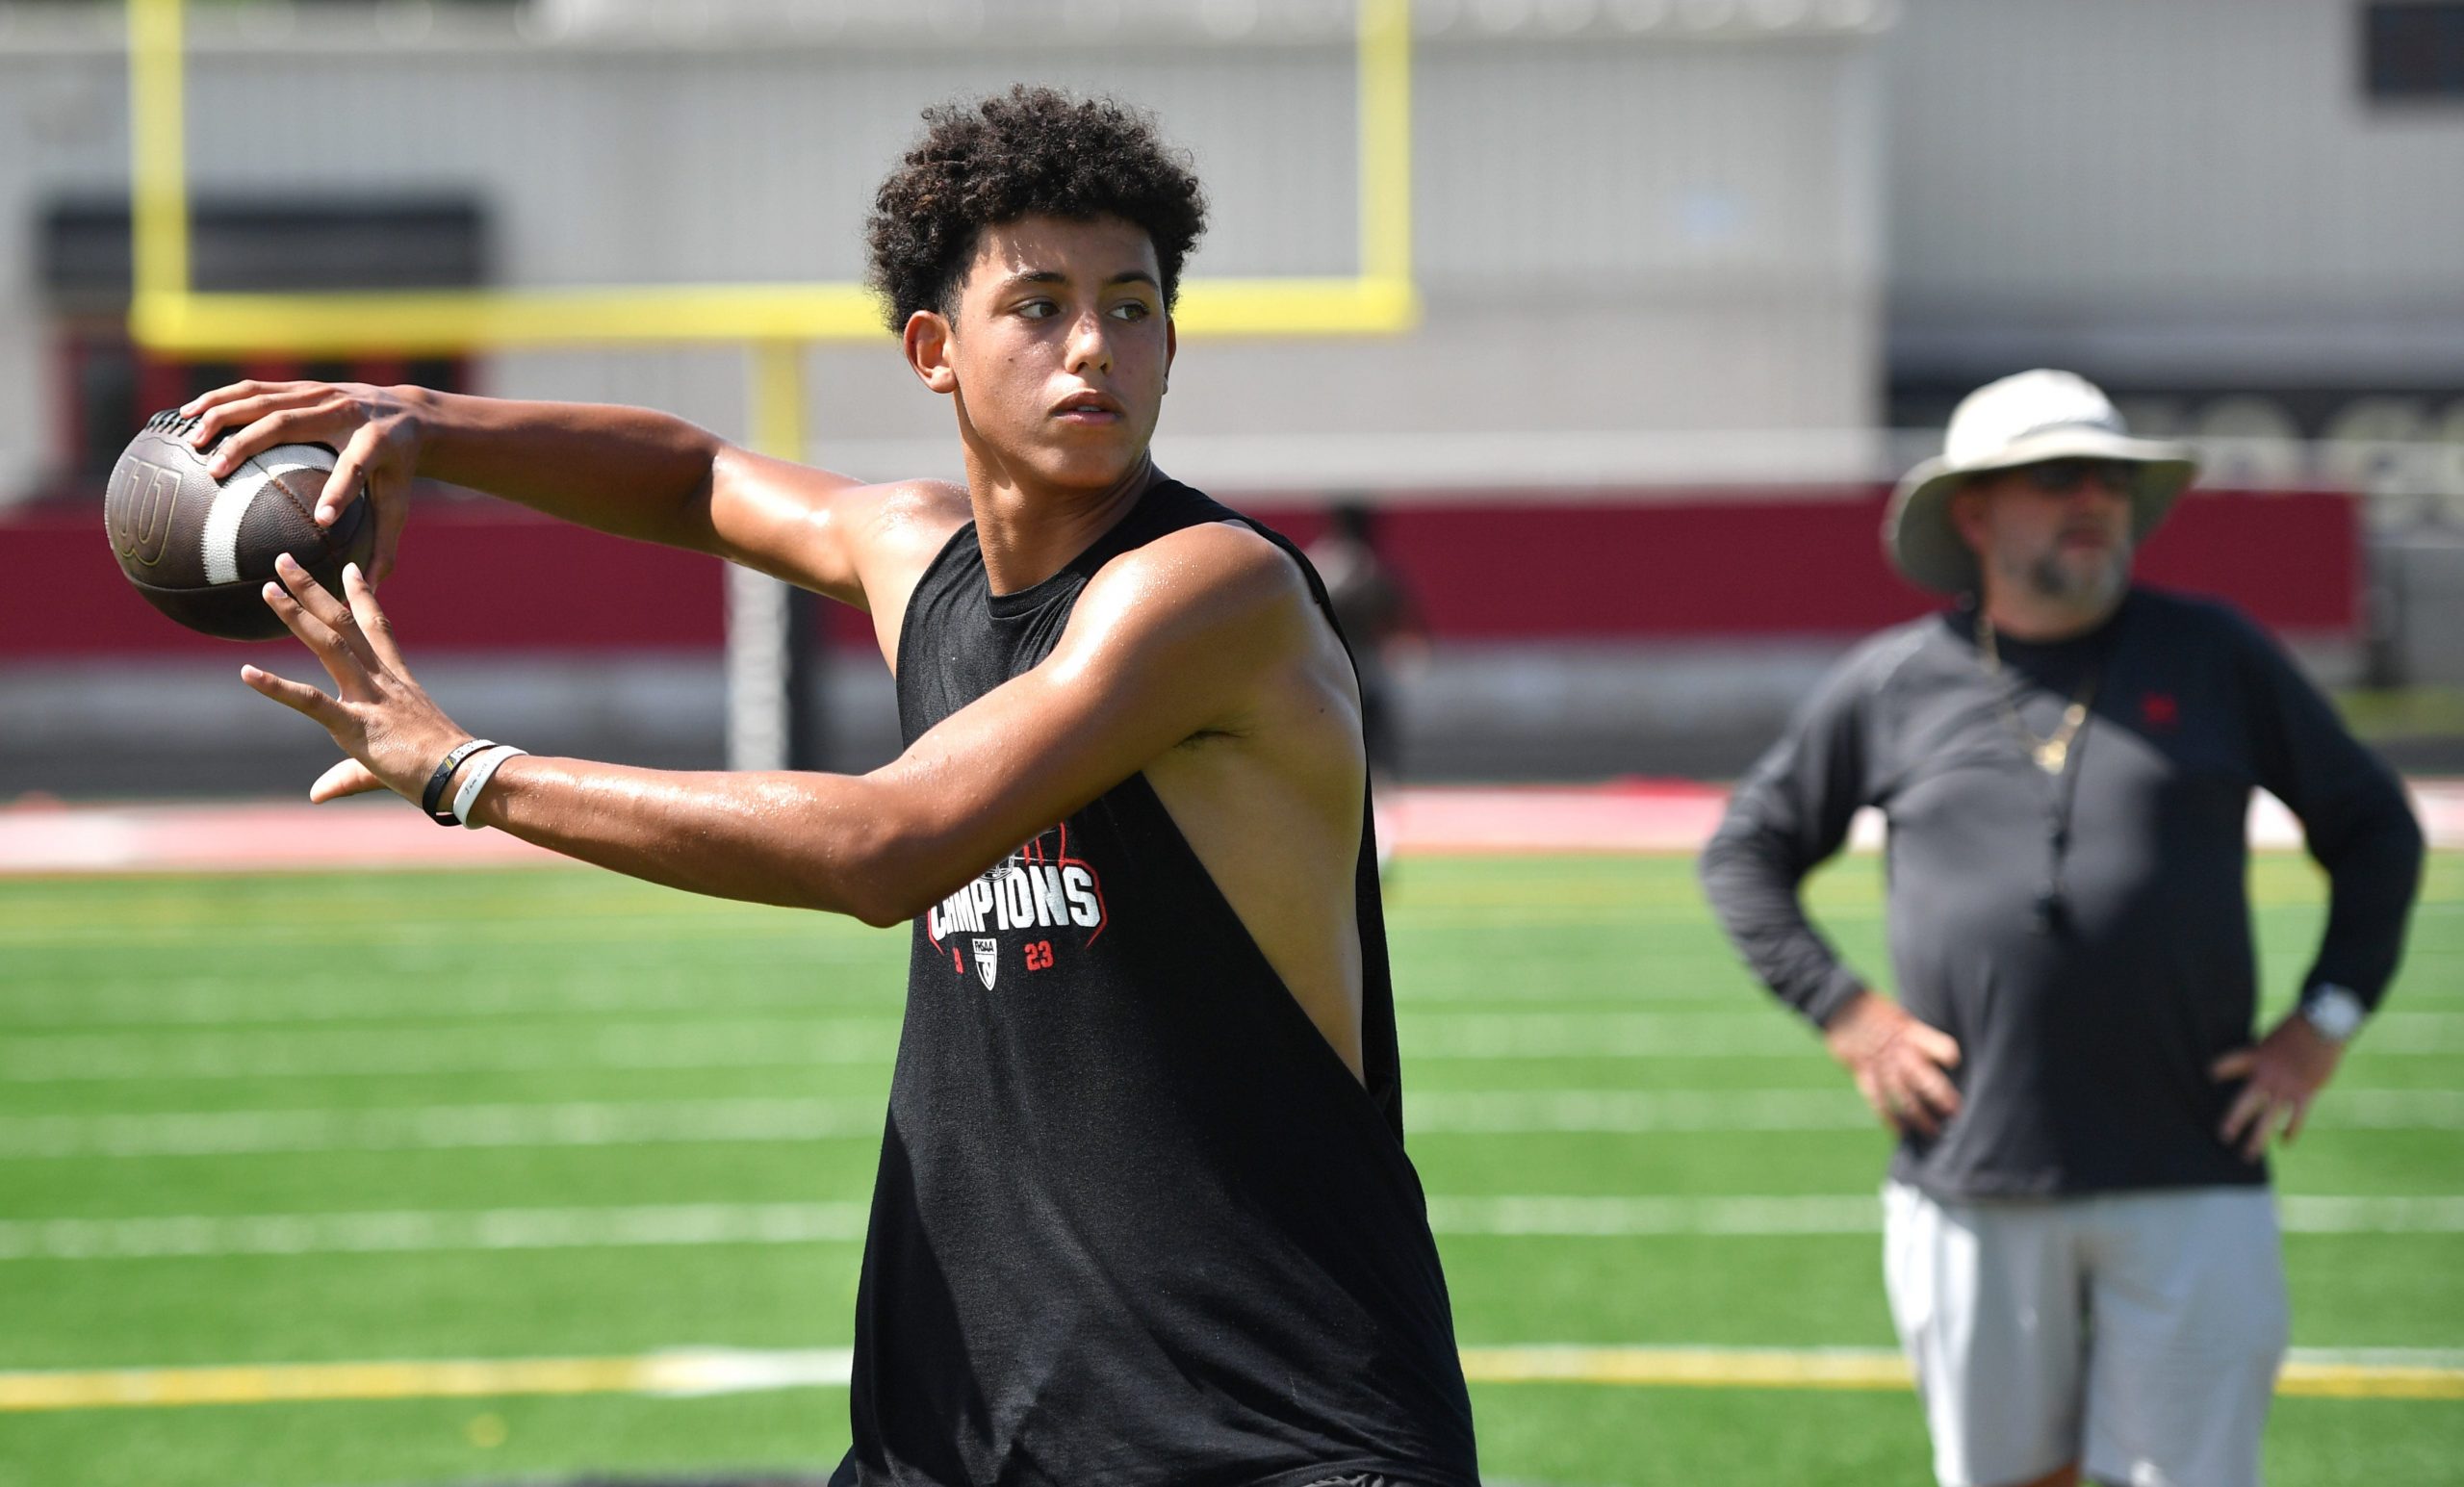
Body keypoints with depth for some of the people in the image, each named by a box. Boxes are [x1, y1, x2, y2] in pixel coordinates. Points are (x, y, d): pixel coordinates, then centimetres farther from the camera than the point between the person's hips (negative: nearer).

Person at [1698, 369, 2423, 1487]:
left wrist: (2324, 1024, 4)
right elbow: (1745, 852, 15)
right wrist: (1844, 1012, 2)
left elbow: (2376, 829, 15)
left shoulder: (2215, 659, 7)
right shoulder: (1895, 684, 6)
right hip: (1972, 1184, 1)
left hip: (2189, 1178, 0)